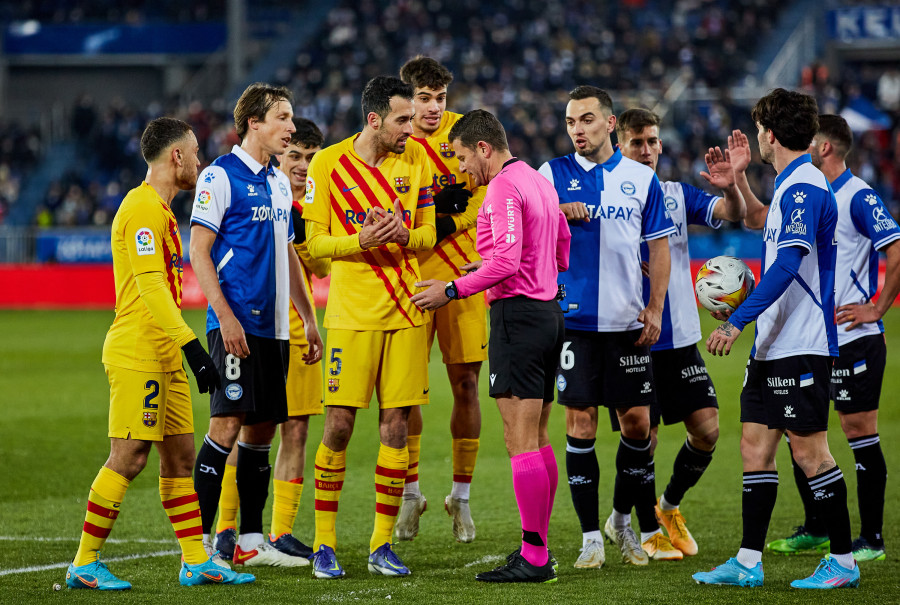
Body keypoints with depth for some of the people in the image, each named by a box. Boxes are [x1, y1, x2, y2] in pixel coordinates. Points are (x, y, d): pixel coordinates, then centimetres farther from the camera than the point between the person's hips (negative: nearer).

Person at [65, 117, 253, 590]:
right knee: (128, 458, -9)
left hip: (164, 357, 10)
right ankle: (84, 564, -4)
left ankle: (195, 561, 11)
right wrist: (192, 346, -25)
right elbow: (150, 285, -21)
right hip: (137, 352, -10)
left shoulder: (158, 209, 19)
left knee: (180, 456, 9)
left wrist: (184, 347, 25)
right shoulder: (144, 208, -13)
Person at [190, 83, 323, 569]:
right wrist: (225, 318, -18)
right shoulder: (221, 176, -7)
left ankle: (250, 542, 14)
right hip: (236, 323, -8)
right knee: (228, 424, -12)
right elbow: (199, 250, -11)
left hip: (273, 326, 8)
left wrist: (308, 319, 19)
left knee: (262, 427, 9)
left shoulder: (279, 183, 17)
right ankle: (199, 543, -9)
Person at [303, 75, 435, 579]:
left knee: (396, 426, 2)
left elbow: (427, 235, 10)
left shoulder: (416, 159, 6)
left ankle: (383, 543, 11)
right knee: (339, 425, -4)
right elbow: (313, 241, -2)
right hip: (352, 311, -3)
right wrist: (361, 241, -20)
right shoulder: (328, 163, -4)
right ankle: (325, 543, 7)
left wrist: (403, 235, -13)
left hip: (406, 310, 3)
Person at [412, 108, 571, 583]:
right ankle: (538, 550, 14)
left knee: (520, 442, -9)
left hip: (517, 313, -10)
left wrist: (452, 290, -14)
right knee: (537, 440, 12)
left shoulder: (503, 188, -12)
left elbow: (507, 261, -21)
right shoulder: (539, 183, 17)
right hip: (547, 309, 10)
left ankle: (532, 558, -11)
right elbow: (562, 254, 22)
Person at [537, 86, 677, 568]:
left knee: (637, 421, 3)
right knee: (580, 423, -2)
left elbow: (659, 247, 10)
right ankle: (590, 535, 4)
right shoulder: (551, 175, 4)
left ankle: (624, 519, 22)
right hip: (573, 318, -1)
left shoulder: (640, 178, 6)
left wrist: (655, 308, 1)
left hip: (627, 321, 1)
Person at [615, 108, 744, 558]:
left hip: (679, 336, 4)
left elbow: (734, 215, -4)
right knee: (642, 439, -2)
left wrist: (730, 189, -26)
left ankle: (669, 507, 21)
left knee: (707, 429, -2)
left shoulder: (679, 195, 8)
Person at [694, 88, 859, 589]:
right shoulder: (792, 186, 15)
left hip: (801, 346, -10)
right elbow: (760, 223, 39)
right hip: (773, 345, 10)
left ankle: (844, 561, 3)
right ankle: (749, 562, 9)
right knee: (755, 447, 7)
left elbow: (786, 265, -25)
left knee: (810, 452, -5)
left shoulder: (804, 188, -16)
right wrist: (739, 179, 30)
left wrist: (737, 322, -28)